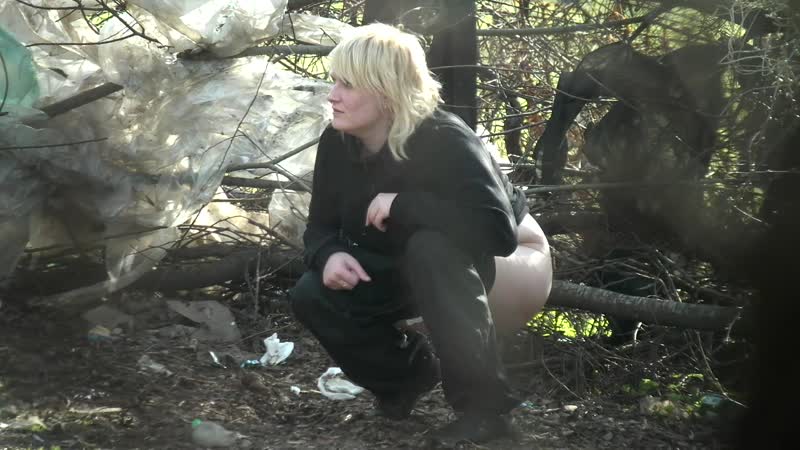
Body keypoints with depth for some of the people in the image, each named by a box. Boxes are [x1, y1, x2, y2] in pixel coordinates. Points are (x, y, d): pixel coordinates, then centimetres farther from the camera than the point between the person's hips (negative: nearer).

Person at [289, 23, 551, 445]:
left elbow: (498, 231, -43)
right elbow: (321, 225, -4)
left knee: (429, 247, -41)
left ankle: (483, 405, -31)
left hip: (485, 264, -6)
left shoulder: (444, 141, -32)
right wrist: (329, 255, -29)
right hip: (400, 269, 6)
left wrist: (402, 204, -41)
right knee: (311, 296, -18)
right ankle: (411, 370, 7)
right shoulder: (337, 143, -13)